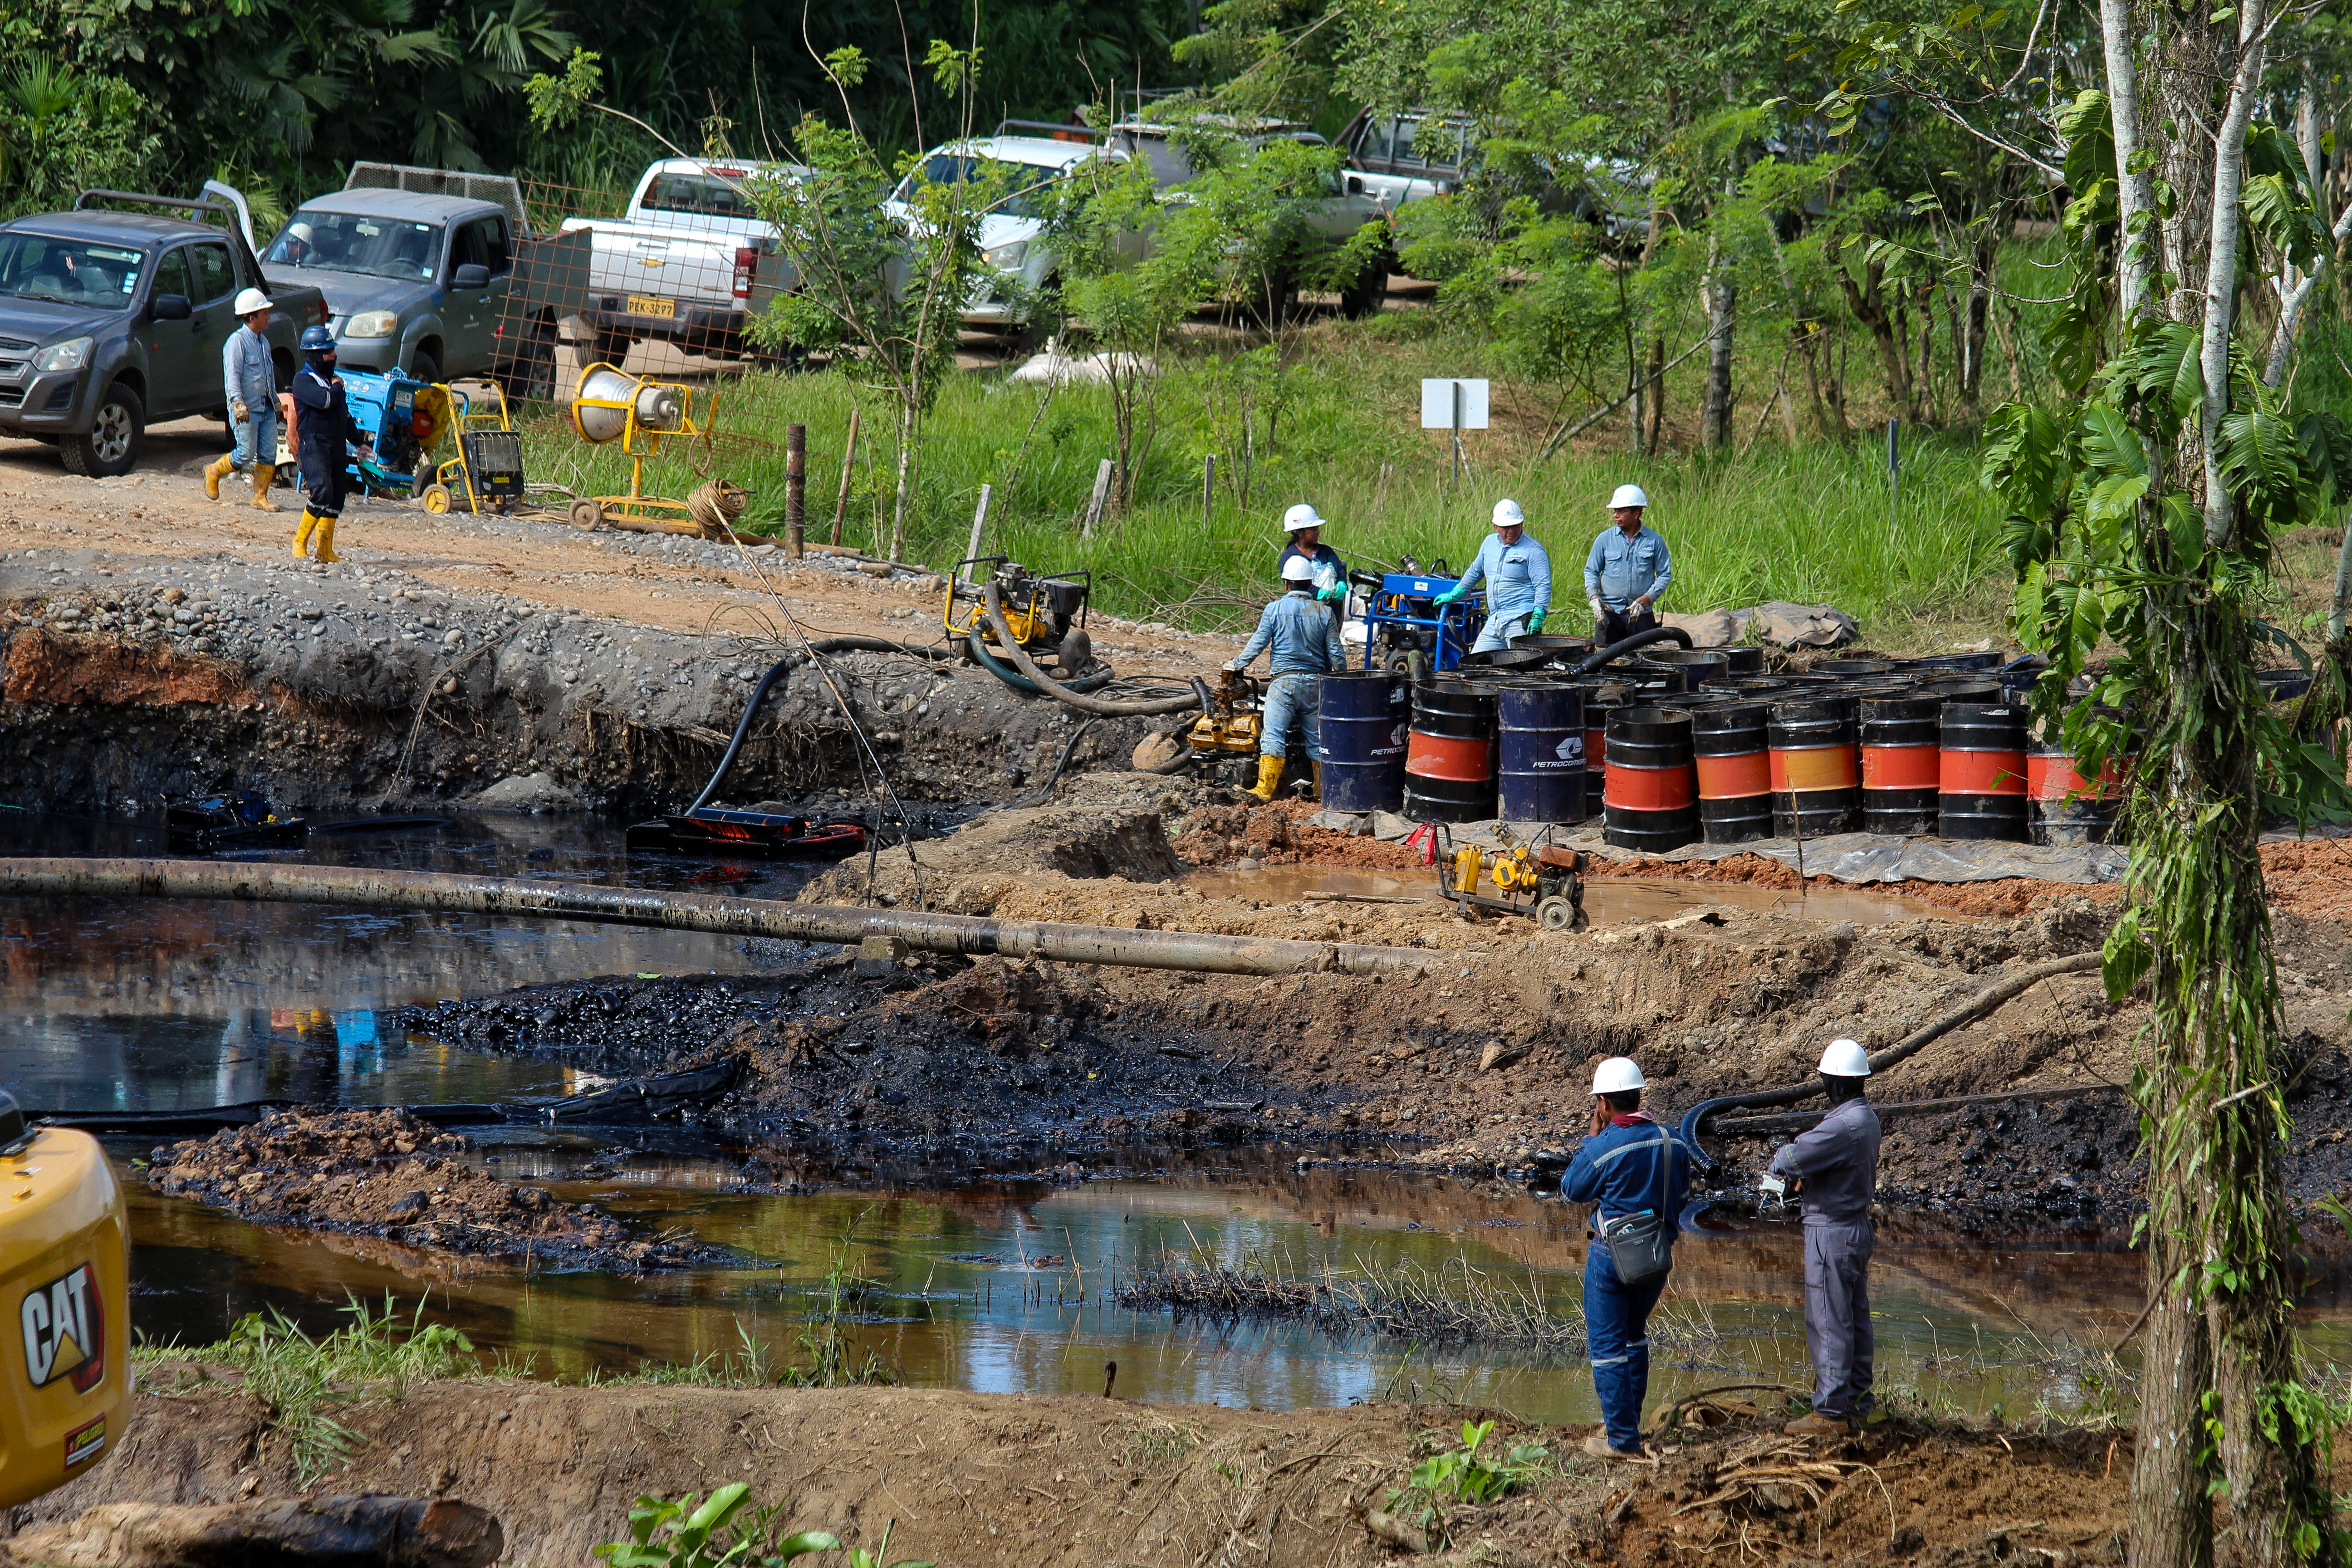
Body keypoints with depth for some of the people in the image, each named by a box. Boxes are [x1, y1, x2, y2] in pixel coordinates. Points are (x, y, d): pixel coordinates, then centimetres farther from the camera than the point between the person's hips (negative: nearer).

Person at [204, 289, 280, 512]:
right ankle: (214, 473, 17)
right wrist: (238, 403, -29)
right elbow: (232, 375, -20)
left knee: (268, 455, 3)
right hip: (246, 410, -8)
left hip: (266, 408, 8)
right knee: (246, 455, -6)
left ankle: (261, 496, 11)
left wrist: (275, 400, 29)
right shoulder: (237, 341, -12)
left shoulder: (263, 341, 15)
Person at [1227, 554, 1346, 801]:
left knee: (1273, 737, -6)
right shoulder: (1323, 613, 4)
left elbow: (1257, 644, 0)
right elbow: (1336, 654, 4)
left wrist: (1237, 665, 15)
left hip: (1284, 682, -3)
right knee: (1318, 740, 10)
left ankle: (1265, 790, -14)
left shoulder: (1275, 609, -3)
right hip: (1316, 683, 3)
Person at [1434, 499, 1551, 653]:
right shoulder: (1490, 543, 16)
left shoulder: (1533, 551, -5)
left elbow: (1543, 587, -9)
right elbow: (1475, 572, 32)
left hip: (1522, 622, -7)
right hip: (1494, 622, 7)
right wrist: (1453, 596, 38)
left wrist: (1538, 617, -21)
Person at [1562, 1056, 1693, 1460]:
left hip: (1613, 1256, -6)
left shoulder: (1605, 1147, -19)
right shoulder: (1672, 1142, -2)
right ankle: (1627, 1422, 31)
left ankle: (1622, 1440, 4)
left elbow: (1572, 1191, -4)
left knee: (1608, 1346, 3)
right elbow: (1681, 1189, 12)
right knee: (1634, 1336, 24)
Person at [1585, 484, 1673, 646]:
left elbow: (1665, 574, 4)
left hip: (1642, 615, -1)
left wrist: (1645, 600, -9)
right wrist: (1594, 598, -9)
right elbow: (1591, 571, 9)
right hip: (1609, 613, 1)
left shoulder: (1654, 541, 1)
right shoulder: (1605, 539, 4)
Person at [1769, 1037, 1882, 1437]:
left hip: (1831, 1233, -10)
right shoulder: (1867, 1118, 8)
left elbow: (1790, 1160, -24)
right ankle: (1856, 1401, 24)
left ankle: (1832, 1411, -2)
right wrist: (1795, 1156, -2)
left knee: (1829, 1322, -5)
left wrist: (1782, 1155, -2)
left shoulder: (1843, 1126, -24)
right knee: (1855, 1321, 16)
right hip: (1858, 1227, 10)